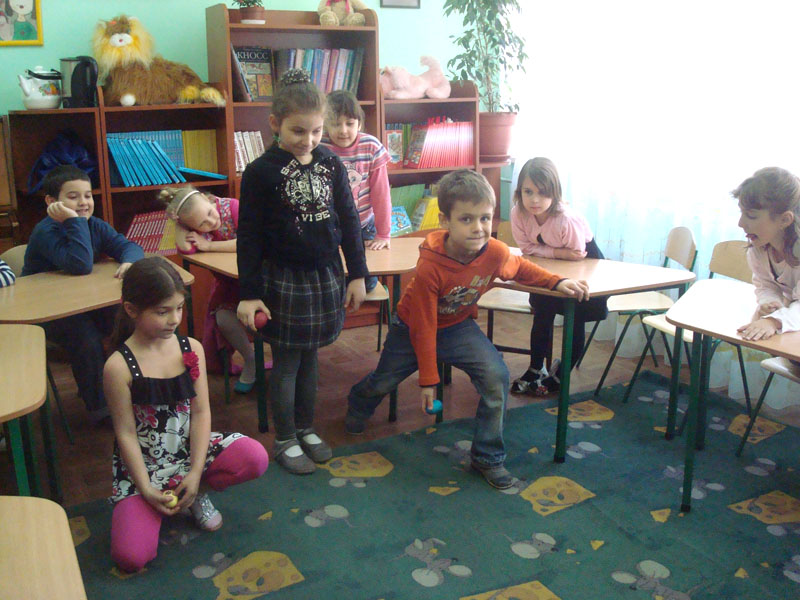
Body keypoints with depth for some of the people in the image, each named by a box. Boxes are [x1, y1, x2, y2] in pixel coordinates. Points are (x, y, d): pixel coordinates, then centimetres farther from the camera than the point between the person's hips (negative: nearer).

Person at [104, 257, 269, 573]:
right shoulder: (119, 366, -17)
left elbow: (201, 412, -6)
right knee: (130, 556, -18)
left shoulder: (191, 349, -6)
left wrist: (196, 472, -13)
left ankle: (197, 492, 6)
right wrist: (146, 489, -13)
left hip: (189, 448, 3)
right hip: (144, 462, -3)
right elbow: (126, 433, -12)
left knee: (256, 458, -23)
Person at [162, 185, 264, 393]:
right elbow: (185, 248, -28)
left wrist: (208, 245, -29)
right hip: (227, 281, 4)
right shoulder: (193, 223, -11)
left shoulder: (233, 206, -23)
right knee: (223, 318, -14)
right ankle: (250, 360, 8)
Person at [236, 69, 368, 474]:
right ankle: (285, 441, 20)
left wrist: (357, 275, 6)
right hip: (283, 278, -4)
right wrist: (248, 294, -11)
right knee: (286, 361, 5)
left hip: (326, 275, 4)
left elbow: (349, 221, 7)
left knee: (310, 357, 15)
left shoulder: (332, 165, 1)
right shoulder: (261, 172, -10)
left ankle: (306, 429, 31)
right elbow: (248, 236, -9)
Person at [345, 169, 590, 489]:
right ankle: (358, 404, 58)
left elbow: (520, 267, 3)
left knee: (496, 377, -18)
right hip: (412, 328, -2)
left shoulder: (496, 252, -24)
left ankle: (488, 457, 1)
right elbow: (423, 328, -26)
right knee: (383, 381, 17)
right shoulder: (430, 268, -37)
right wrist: (428, 378, -19)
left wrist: (557, 281, -11)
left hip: (458, 325, 3)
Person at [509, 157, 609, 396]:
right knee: (542, 312, -1)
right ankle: (536, 368, 15)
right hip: (548, 268, 4)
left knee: (575, 319, -5)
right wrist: (559, 253, -27)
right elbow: (526, 247, -15)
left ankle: (560, 374, 12)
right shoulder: (518, 213, -25)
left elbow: (576, 255, -24)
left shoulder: (567, 220, -38)